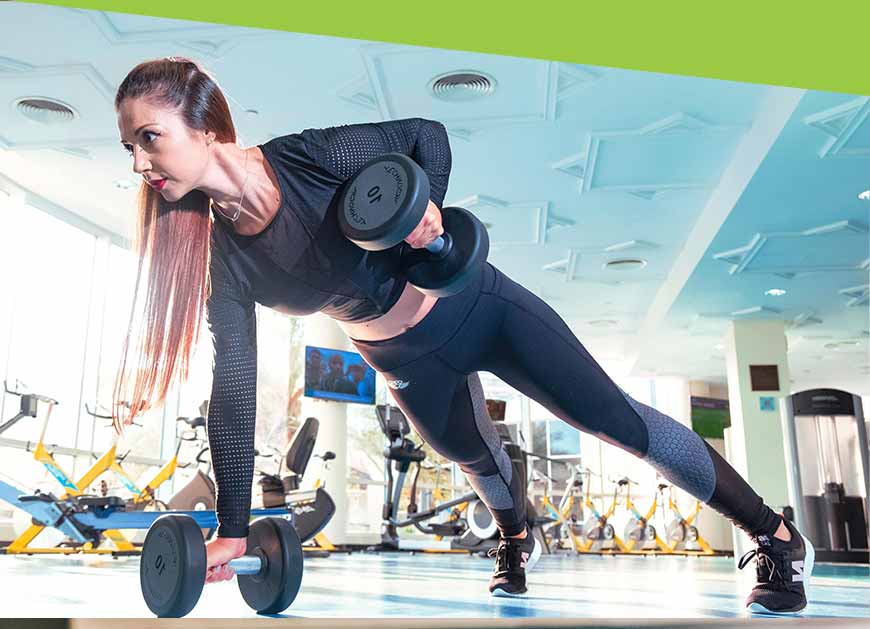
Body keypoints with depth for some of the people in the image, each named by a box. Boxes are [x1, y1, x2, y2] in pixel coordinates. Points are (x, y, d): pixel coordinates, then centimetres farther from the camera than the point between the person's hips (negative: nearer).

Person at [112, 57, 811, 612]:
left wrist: (426, 207, -32)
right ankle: (516, 544, 62)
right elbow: (235, 391, -13)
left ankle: (777, 537, 18)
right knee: (475, 456, 27)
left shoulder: (307, 156, -26)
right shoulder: (222, 259, -15)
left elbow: (426, 134, -12)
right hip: (406, 363, 4)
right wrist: (232, 529, -12)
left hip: (475, 306, -4)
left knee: (618, 421, -1)